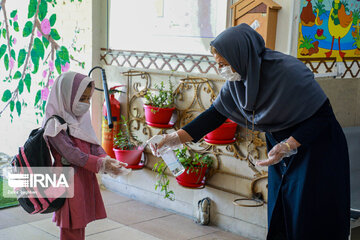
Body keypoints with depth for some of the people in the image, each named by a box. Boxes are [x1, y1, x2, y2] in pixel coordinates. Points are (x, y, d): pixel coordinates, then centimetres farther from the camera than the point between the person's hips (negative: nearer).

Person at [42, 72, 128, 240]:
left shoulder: (81, 119, 10)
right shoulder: (55, 125, -15)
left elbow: (94, 145, 6)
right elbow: (71, 154, -22)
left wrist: (106, 159, -14)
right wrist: (101, 164, -25)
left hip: (85, 179, 8)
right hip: (70, 181, -8)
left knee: (80, 224, 16)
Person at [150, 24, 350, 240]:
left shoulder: (288, 72, -28)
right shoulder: (236, 81, -7)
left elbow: (322, 116, -22)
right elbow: (216, 113, 0)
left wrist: (289, 145, -30)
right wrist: (177, 137, -6)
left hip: (315, 146, -6)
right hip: (280, 148, 7)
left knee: (312, 223, -1)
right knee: (279, 215, 12)